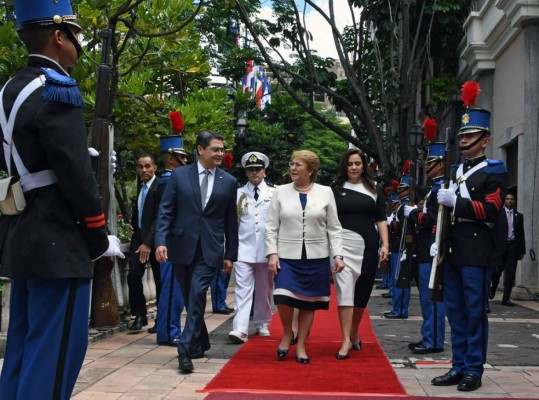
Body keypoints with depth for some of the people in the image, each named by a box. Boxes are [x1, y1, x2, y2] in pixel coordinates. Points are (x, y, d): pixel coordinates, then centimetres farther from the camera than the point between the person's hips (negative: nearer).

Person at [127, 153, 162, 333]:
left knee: (160, 280, 3)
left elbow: (159, 218, -18)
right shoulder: (141, 187, 11)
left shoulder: (160, 187, -13)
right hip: (139, 236, 6)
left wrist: (148, 243, -22)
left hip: (154, 238, -6)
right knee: (133, 275, -5)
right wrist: (132, 223, 8)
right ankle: (140, 315, 6)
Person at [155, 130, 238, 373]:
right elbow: (165, 211, 0)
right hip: (182, 246, 1)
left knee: (197, 296, -13)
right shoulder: (179, 175, 2)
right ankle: (201, 342, 30)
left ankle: (186, 350, -7)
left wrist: (230, 254, 7)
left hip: (210, 249, -1)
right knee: (190, 298, 12)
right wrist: (161, 241, -12)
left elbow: (231, 221, 8)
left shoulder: (229, 182, 5)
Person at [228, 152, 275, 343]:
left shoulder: (273, 194, 4)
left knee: (264, 290, 12)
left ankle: (262, 324, 28)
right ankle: (240, 329, -13)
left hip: (266, 250, 1)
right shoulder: (238, 193, 6)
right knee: (243, 289, -7)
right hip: (243, 249, -1)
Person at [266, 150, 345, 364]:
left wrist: (338, 255, -4)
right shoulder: (280, 192, 4)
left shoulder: (325, 192, 3)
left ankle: (301, 347, 20)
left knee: (308, 303, 6)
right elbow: (271, 227, 4)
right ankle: (287, 333, 13)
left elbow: (334, 228, 5)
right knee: (283, 298, -16)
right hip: (286, 256, 0)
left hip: (316, 258, 1)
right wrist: (272, 254, -5)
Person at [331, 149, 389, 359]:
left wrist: (385, 244, -2)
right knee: (345, 291, -9)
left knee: (362, 293, 9)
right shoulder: (335, 189, 6)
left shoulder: (373, 190, 10)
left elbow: (381, 220, 9)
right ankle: (346, 341, -8)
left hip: (367, 246, 2)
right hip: (343, 245, -2)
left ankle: (354, 334, 27)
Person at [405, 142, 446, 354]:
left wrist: (412, 213, -8)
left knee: (431, 296, -6)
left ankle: (434, 342, 0)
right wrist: (418, 210, 9)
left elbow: (431, 219, -21)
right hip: (428, 250, 11)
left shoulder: (440, 188, -13)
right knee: (428, 295, 14)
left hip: (432, 251, -11)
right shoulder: (437, 187, 18)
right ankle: (429, 338, 22)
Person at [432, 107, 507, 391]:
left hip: (476, 252, -7)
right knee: (455, 312, 10)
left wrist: (455, 202, -19)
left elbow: (491, 210, -15)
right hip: (452, 250, 7)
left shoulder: (494, 171, -3)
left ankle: (474, 371, 7)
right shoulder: (456, 171, 17)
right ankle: (459, 367, 18)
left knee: (474, 312, -1)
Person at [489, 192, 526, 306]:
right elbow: (494, 231, 1)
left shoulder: (519, 216, 13)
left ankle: (506, 298, 4)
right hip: (500, 246, -2)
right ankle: (493, 288, 23)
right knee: (497, 270, -6)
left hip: (513, 246, 2)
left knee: (510, 273, -1)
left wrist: (522, 250, 7)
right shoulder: (498, 214, 5)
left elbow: (521, 234, 12)